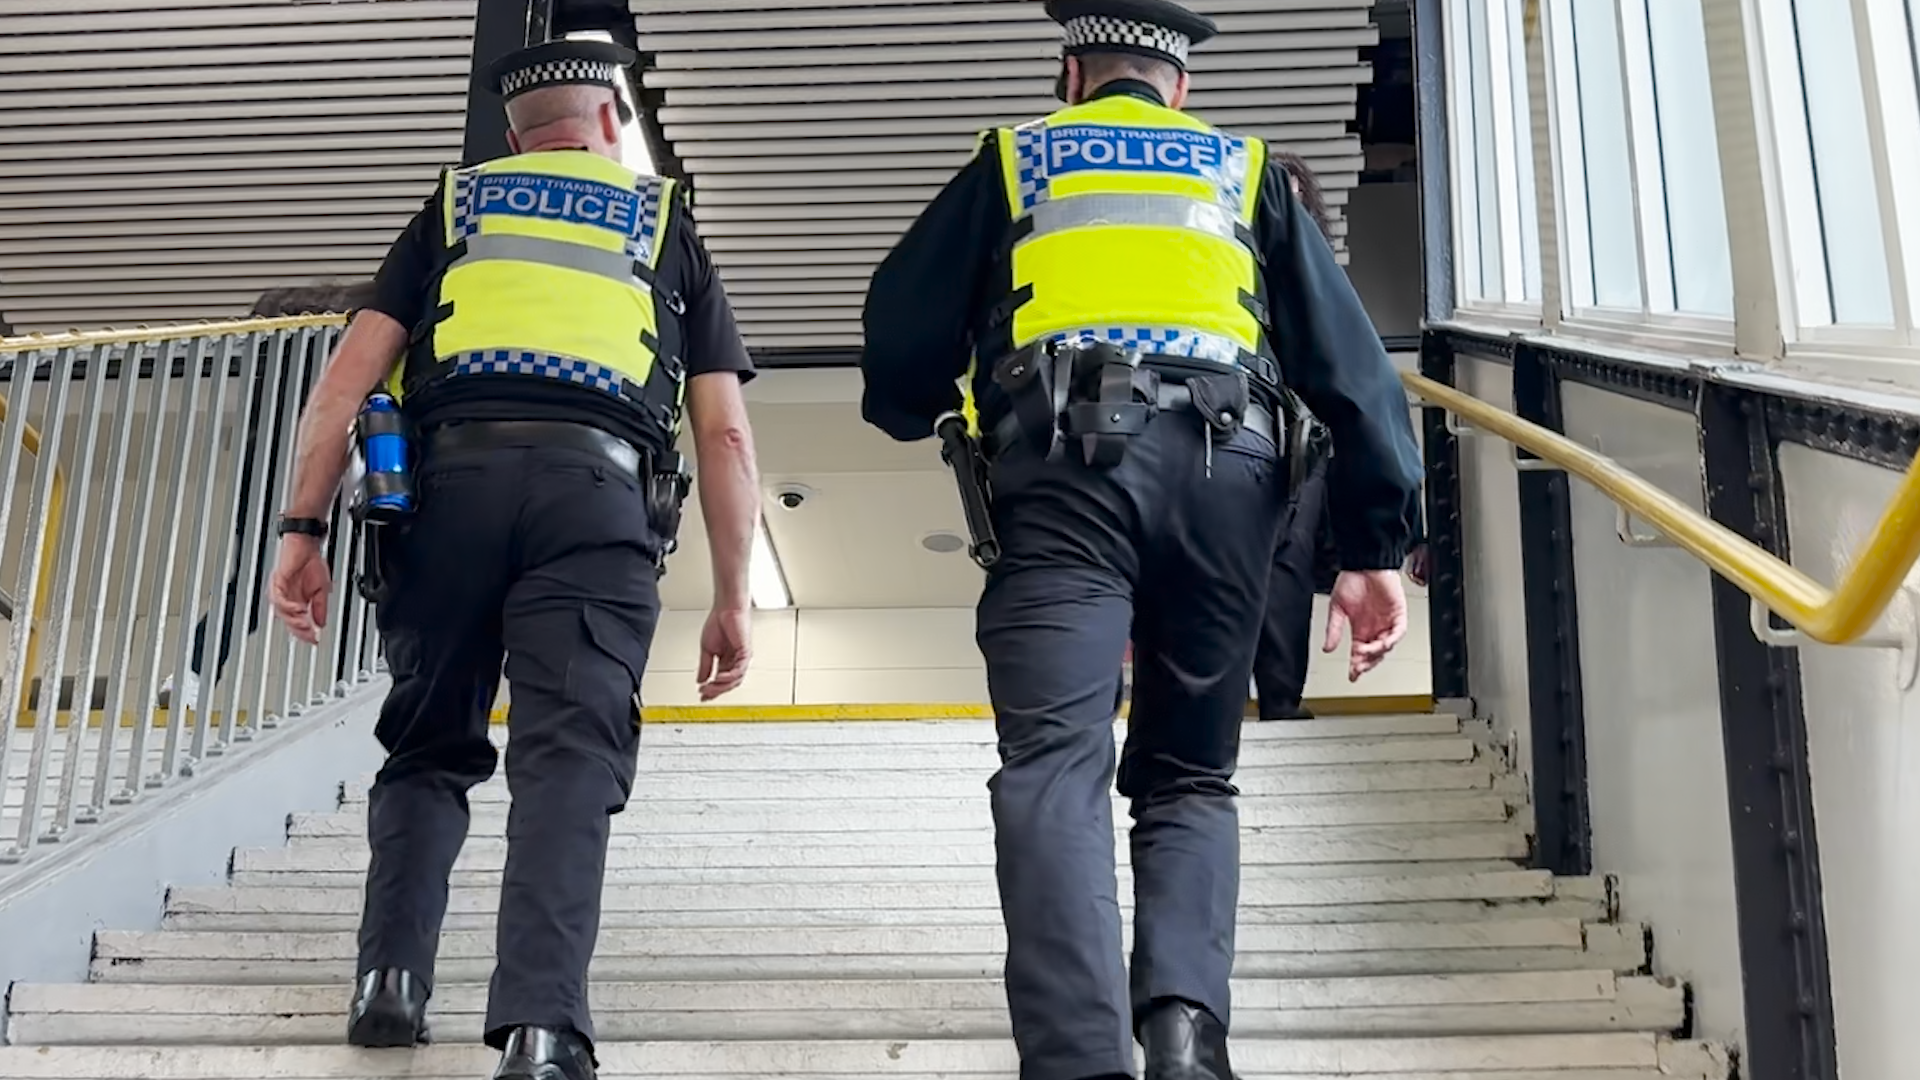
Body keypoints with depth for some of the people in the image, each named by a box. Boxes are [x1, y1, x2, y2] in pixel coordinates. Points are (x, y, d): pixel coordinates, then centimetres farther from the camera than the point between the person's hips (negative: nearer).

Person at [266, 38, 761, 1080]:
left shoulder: (455, 206, 26)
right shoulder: (666, 221, 24)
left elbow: (352, 370, 11)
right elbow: (725, 431, 15)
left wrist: (303, 527, 8)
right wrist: (732, 597, 17)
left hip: (451, 476, 1)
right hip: (598, 490, -1)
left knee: (428, 745, 16)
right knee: (569, 752, -7)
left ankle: (390, 974, 2)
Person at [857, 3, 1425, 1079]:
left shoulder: (1012, 162, 23)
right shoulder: (1247, 173, 26)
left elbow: (902, 330, 16)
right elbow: (1350, 360, 15)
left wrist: (916, 410, 40)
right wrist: (1375, 546, 11)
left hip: (1066, 462, -2)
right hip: (1225, 466, 2)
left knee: (1056, 764, -12)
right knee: (1190, 777, 11)